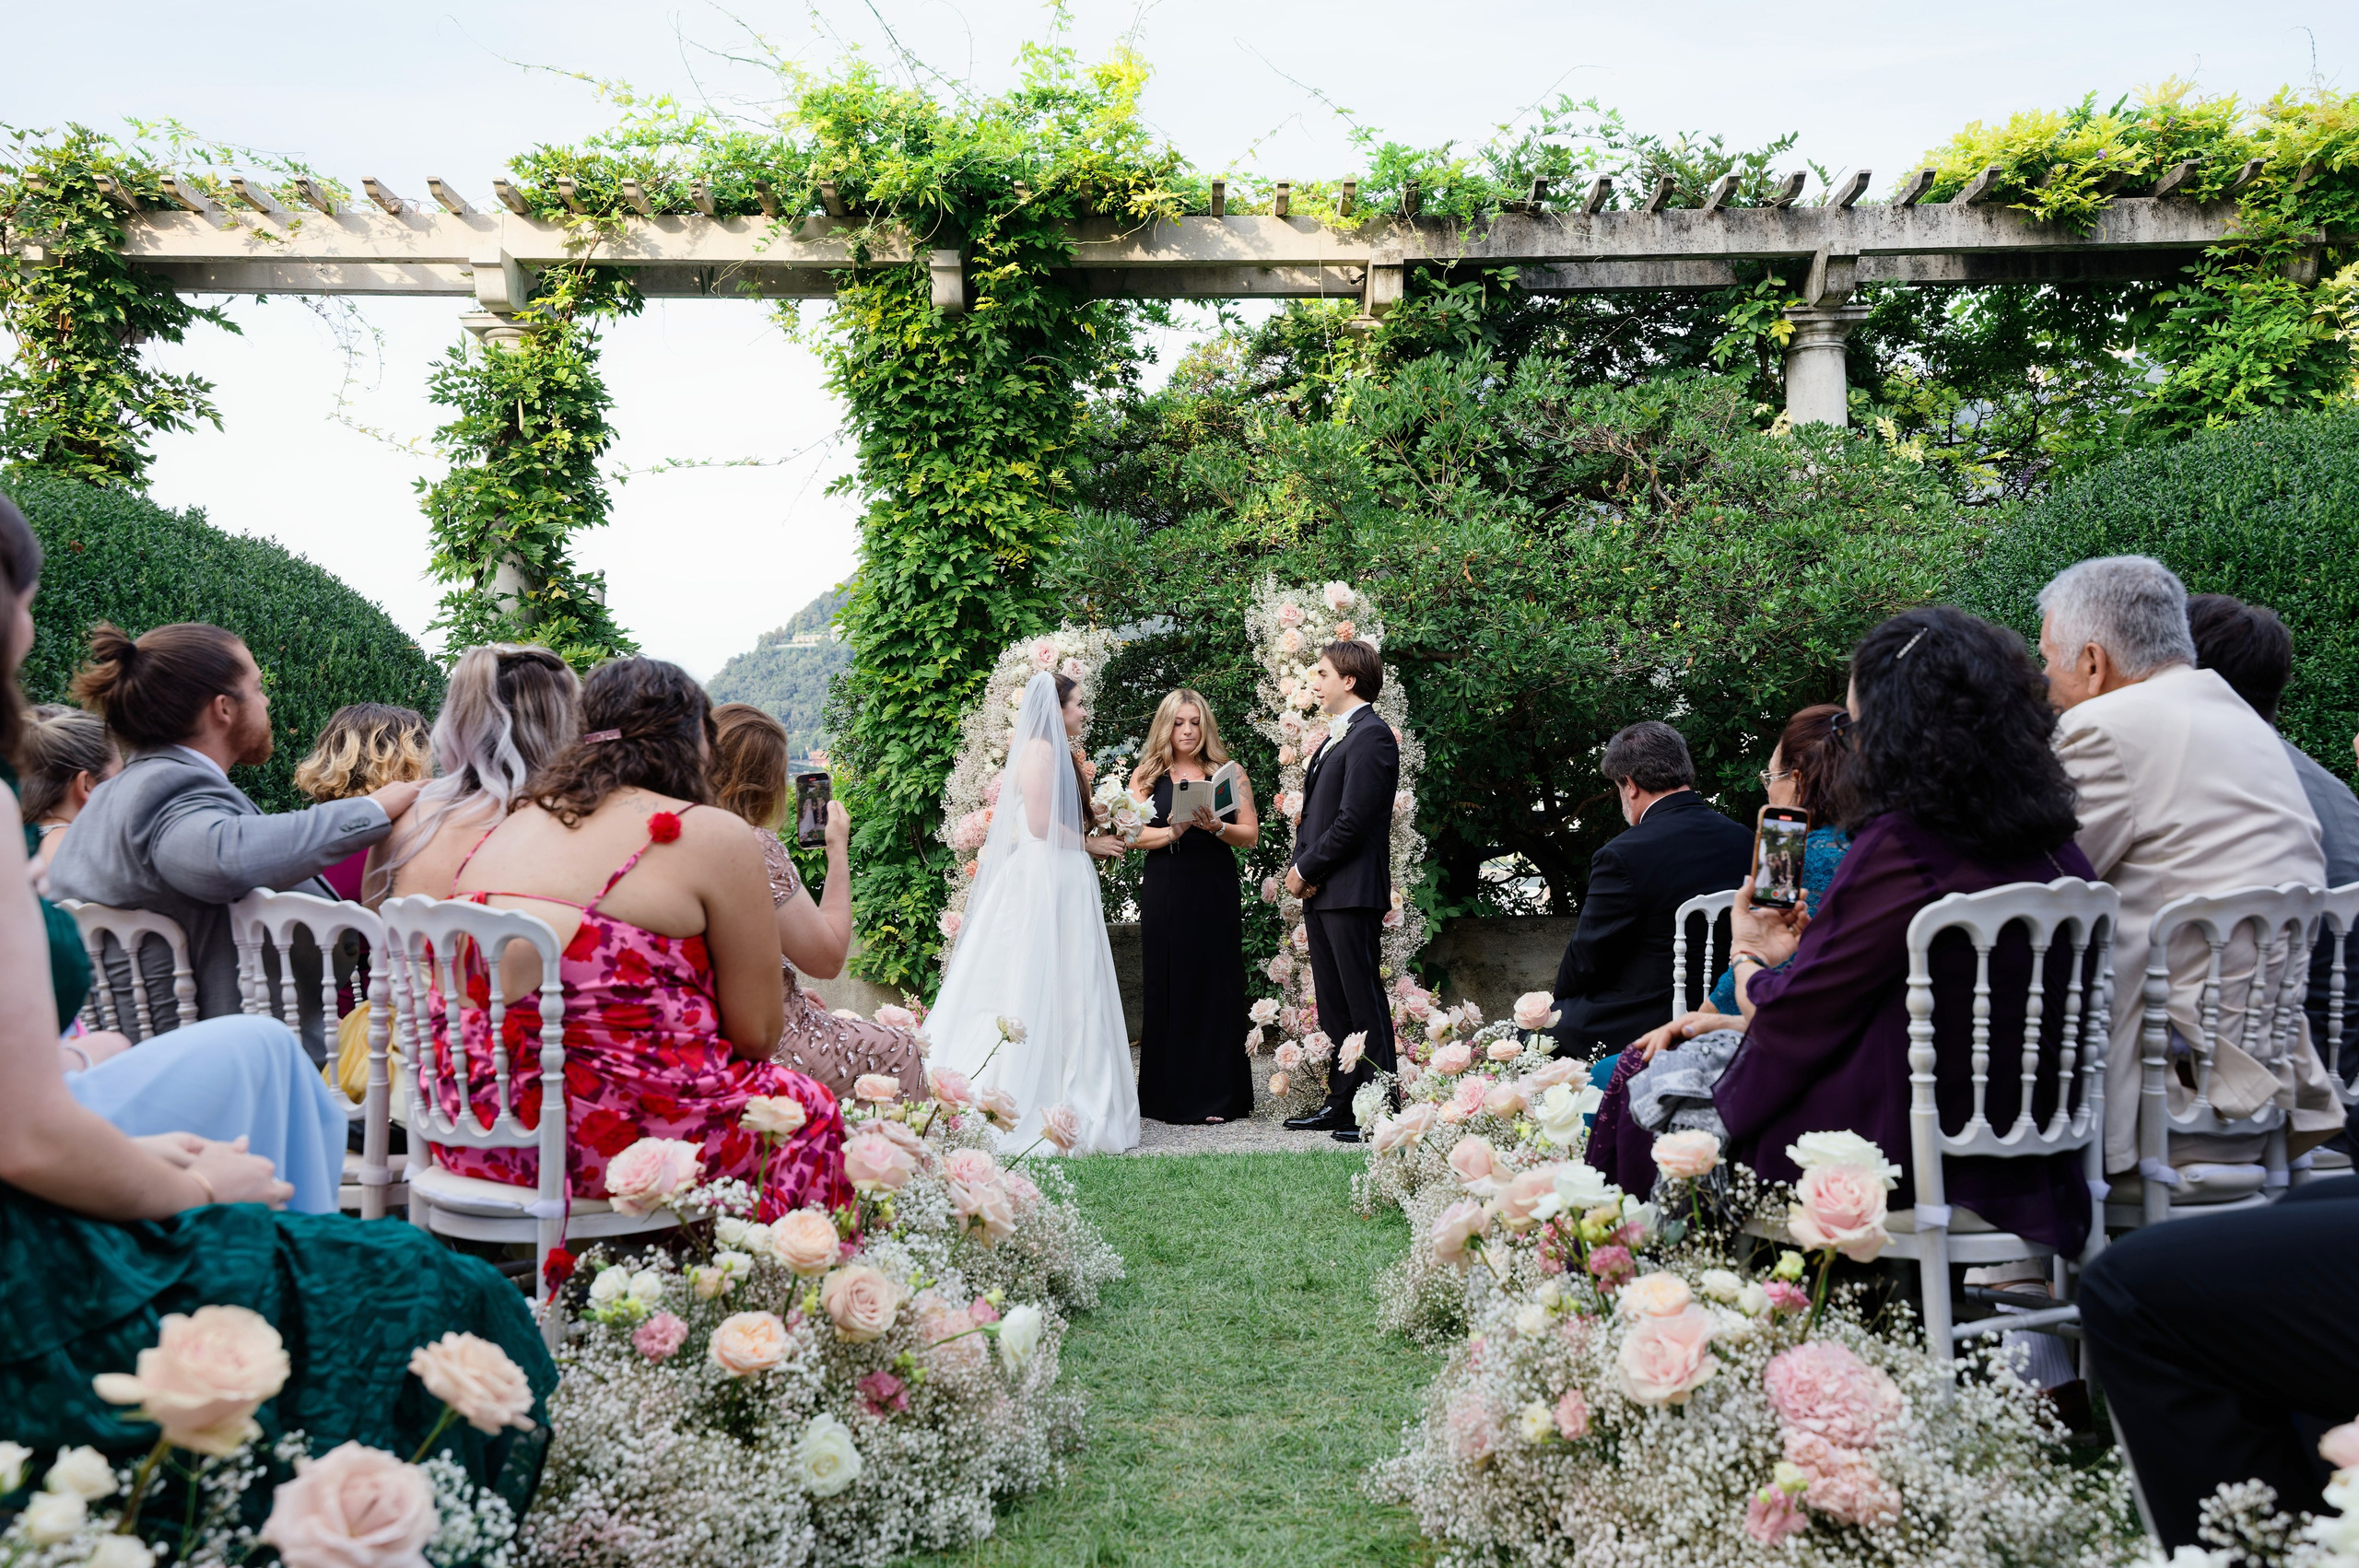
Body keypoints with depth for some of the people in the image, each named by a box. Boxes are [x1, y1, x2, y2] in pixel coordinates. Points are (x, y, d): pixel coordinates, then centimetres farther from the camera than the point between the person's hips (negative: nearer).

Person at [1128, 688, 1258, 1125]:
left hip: (1215, 893, 0)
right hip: (1164, 894, 0)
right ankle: (1170, 1096, 8)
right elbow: (1133, 834, -1)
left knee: (1216, 986, 0)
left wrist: (1215, 827, -17)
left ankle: (1217, 1096, 6)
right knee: (1168, 987, 1)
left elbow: (1250, 835, 2)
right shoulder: (1147, 775, 8)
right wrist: (1173, 831, -18)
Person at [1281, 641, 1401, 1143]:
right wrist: (1298, 866, 4)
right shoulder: (1333, 737, 19)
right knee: (1333, 1007, 13)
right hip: (1319, 893, 10)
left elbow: (1352, 821, -18)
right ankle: (1341, 1104, 20)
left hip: (1351, 893, -10)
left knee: (1364, 1006, -5)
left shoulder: (1371, 735, -12)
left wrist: (1306, 870, -11)